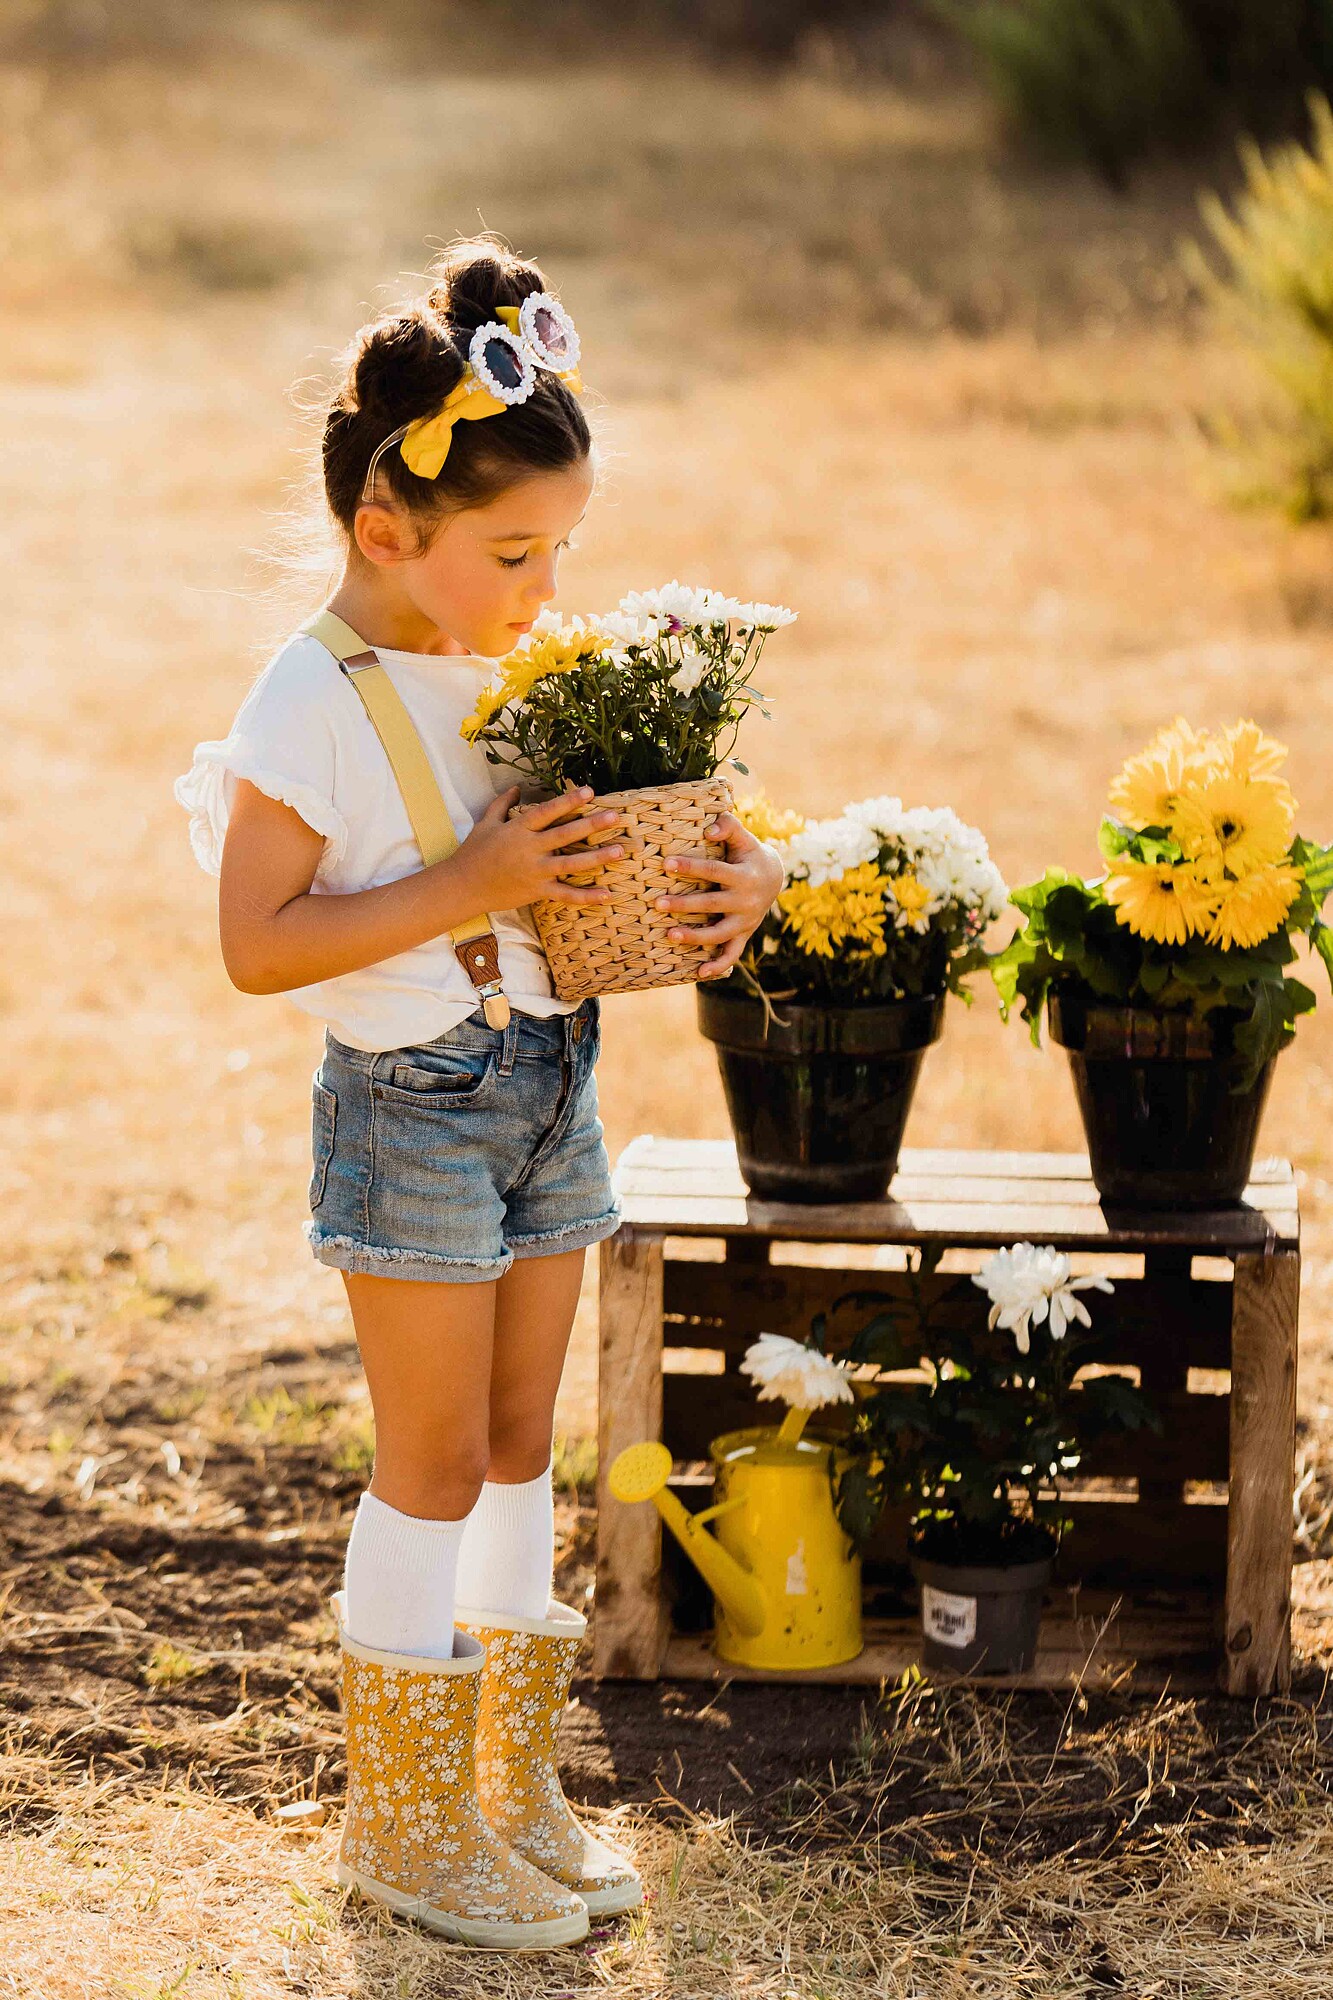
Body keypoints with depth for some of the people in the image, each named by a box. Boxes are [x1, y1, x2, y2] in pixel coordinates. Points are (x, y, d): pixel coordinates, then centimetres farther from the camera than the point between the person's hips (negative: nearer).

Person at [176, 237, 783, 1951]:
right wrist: (465, 889, -25)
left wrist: (741, 874, -6)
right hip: (413, 1102, -7)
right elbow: (256, 944, -20)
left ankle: (514, 1785, 25)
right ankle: (401, 1818, 13)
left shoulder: (519, 670, 4)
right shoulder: (312, 702, -16)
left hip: (547, 1085, 7)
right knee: (438, 1466, 0)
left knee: (518, 1444, 13)